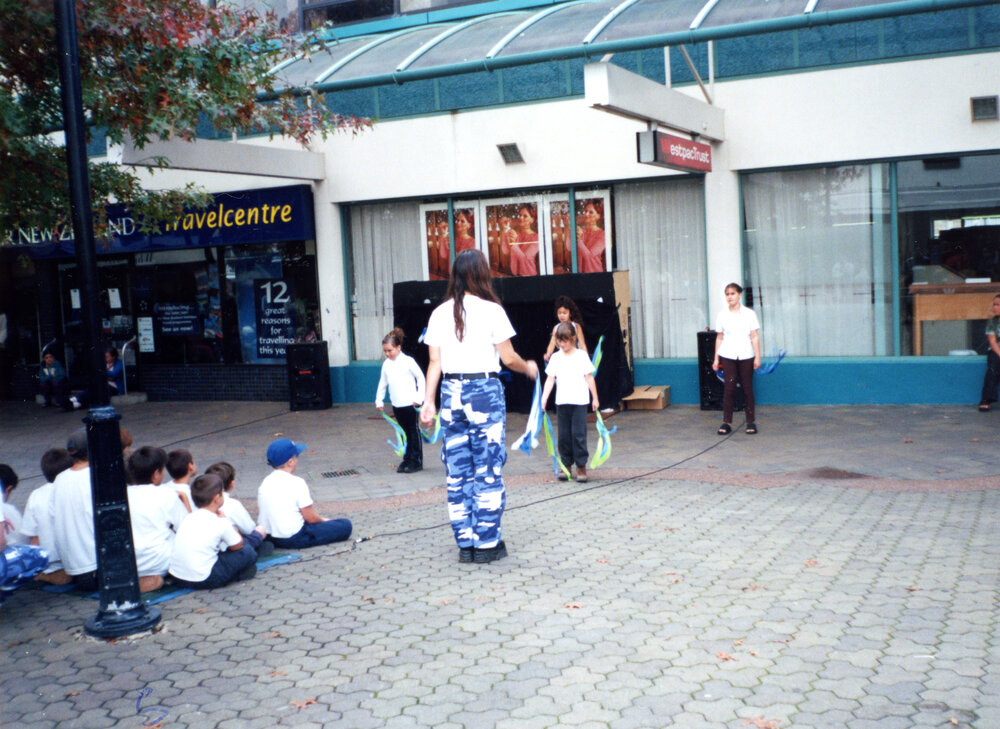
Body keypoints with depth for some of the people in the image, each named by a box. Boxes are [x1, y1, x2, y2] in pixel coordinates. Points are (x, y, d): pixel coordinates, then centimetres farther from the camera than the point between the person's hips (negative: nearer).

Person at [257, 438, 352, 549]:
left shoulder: (265, 483, 4)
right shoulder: (297, 483, -17)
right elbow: (311, 518, -14)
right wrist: (323, 520, 10)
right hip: (293, 540, -8)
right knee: (345, 525, -6)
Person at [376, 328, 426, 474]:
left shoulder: (408, 361, -9)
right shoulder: (386, 364, 7)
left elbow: (420, 378, -3)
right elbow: (383, 383, 16)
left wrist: (419, 397, -8)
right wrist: (379, 400, 12)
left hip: (410, 403, -5)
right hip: (396, 405, 5)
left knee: (414, 432, 3)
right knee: (405, 432, 11)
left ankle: (417, 461, 9)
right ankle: (407, 459, 19)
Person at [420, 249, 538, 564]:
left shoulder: (440, 313, 5)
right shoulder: (491, 310, -5)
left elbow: (435, 362, 4)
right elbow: (508, 358, -3)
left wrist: (428, 400, 8)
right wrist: (528, 367, 16)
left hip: (451, 393, 4)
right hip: (485, 391, -4)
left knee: (458, 472, 8)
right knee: (488, 470, 3)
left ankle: (465, 544, 14)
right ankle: (487, 543, 7)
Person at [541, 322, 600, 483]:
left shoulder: (581, 355, 2)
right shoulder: (556, 358, 6)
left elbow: (589, 378, 6)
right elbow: (550, 380, 5)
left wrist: (595, 398, 7)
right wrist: (543, 399, -4)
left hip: (579, 401, -2)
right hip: (561, 402, 2)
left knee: (578, 433, -5)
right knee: (564, 435, 5)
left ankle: (581, 466, 4)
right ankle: (566, 465, 16)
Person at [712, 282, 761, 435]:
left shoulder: (749, 314, 3)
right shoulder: (722, 315, 6)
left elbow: (755, 337, 2)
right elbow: (719, 338, 10)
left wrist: (757, 357, -5)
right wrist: (716, 358, 6)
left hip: (746, 356, -1)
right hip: (727, 356, 1)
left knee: (747, 388, 3)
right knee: (729, 388, -4)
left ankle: (751, 421, 11)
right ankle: (727, 422, 0)